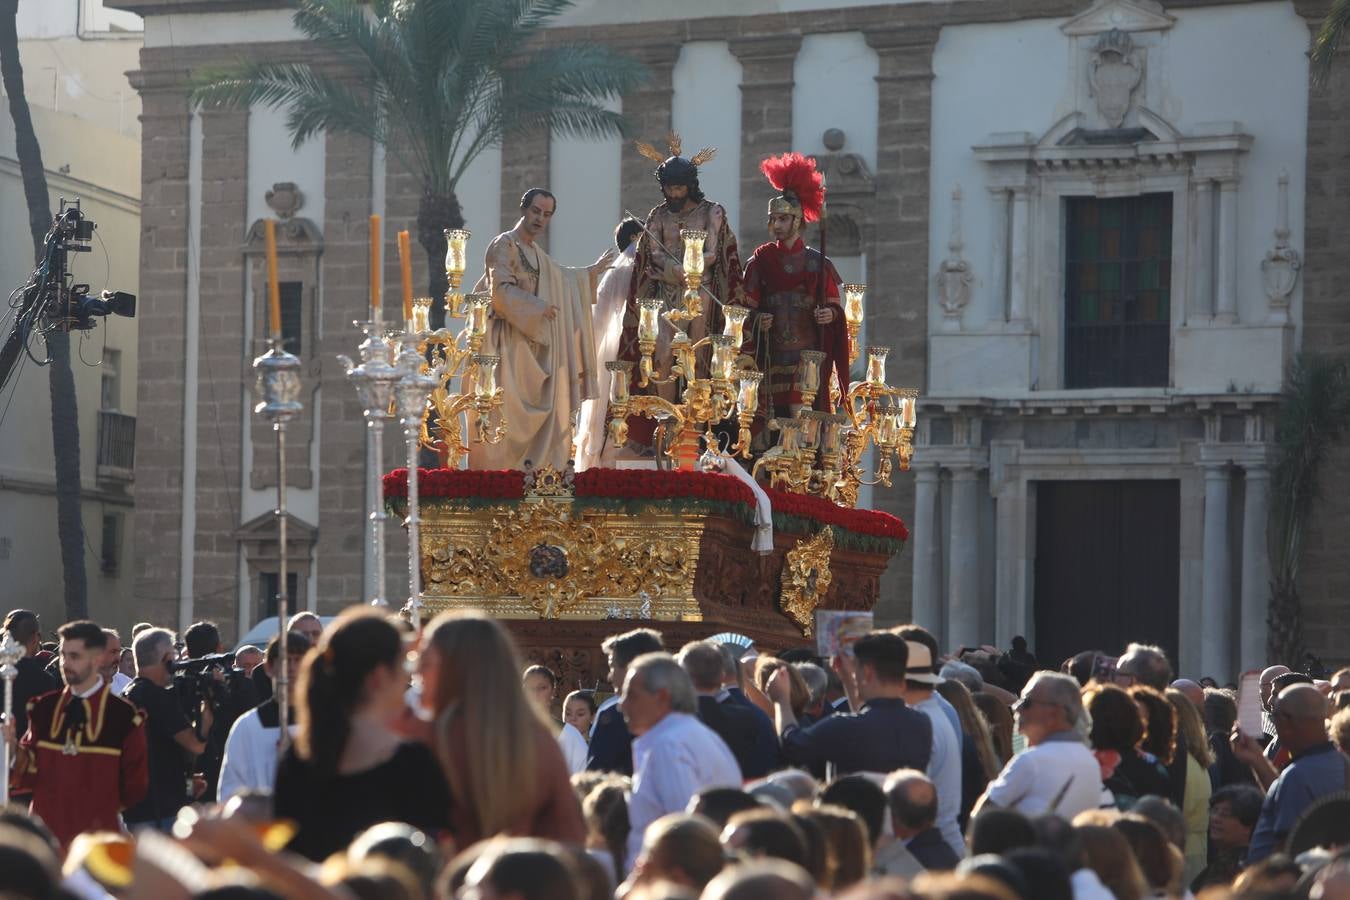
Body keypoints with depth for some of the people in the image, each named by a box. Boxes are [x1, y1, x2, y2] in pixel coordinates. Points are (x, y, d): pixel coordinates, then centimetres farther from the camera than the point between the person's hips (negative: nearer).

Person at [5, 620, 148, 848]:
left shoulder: (124, 716, -3)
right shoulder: (44, 709, 7)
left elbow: (134, 788, 4)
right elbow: (28, 777, 5)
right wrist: (14, 749, -11)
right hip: (44, 836, 3)